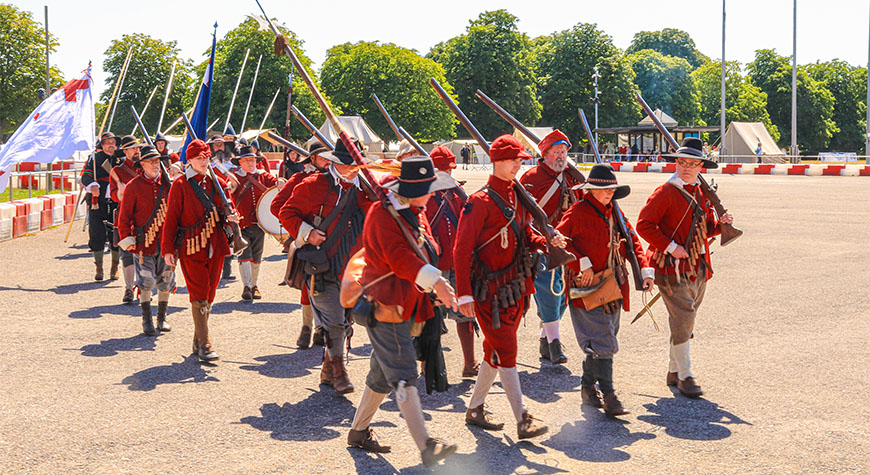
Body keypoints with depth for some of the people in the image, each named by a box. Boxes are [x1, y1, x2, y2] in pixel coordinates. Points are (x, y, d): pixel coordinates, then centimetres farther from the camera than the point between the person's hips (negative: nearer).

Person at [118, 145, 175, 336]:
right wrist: (126, 239, -6)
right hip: (144, 242, -3)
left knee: (166, 281, 7)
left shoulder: (168, 183, 5)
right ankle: (147, 320, 7)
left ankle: (162, 318, 21)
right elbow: (124, 216, 0)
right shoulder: (133, 186, -3)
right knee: (146, 281, -4)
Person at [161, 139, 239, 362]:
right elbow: (171, 218, -3)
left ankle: (198, 341, 21)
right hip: (191, 248, -5)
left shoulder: (217, 183, 10)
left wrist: (230, 217, -4)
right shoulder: (180, 185, -3)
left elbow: (228, 209, 21)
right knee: (199, 296, -8)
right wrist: (168, 249, -9)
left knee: (209, 296, 10)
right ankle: (204, 345, -8)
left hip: (215, 247, 5)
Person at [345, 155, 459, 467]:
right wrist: (435, 281, -40)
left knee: (383, 375, 17)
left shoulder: (416, 214, 14)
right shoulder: (382, 214, -16)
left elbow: (428, 252, 15)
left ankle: (358, 431, 30)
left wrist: (440, 286, -3)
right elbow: (398, 255, -29)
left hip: (407, 306, 9)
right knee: (404, 376, -13)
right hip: (386, 305, -9)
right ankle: (425, 447, -18)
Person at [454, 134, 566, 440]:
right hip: (490, 291, -8)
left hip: (515, 288, 8)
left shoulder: (518, 197, 11)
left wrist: (545, 242, -3)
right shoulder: (481, 202, -14)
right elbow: (462, 250, -15)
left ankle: (474, 410, 28)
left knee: (495, 352, 15)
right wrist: (465, 294, -20)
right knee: (506, 353, -6)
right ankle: (523, 421, -5)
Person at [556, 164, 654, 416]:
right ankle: (608, 396, -6)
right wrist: (581, 265, -19)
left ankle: (587, 388, 26)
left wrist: (645, 271, 4)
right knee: (602, 343, -10)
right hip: (587, 287, -7)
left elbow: (633, 241, 16)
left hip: (612, 287, 7)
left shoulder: (614, 213, 12)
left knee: (600, 341, 13)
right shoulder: (578, 211, -10)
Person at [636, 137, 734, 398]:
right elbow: (644, 225, -12)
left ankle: (673, 370, 24)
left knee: (685, 320, 12)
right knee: (683, 319, -11)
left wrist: (720, 223, 2)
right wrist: (670, 247, -17)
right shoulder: (665, 192, -8)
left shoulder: (702, 194, 15)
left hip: (698, 267, 7)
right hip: (673, 267, -7)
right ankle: (685, 375, -5)